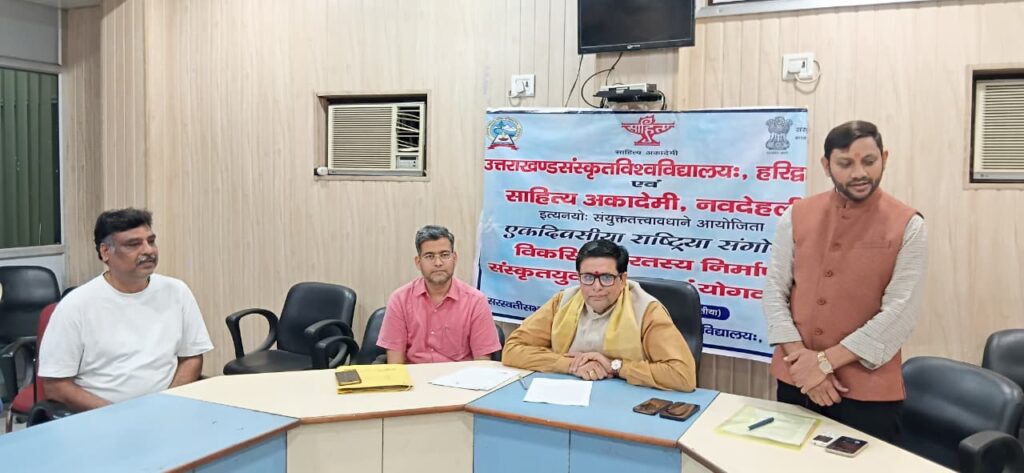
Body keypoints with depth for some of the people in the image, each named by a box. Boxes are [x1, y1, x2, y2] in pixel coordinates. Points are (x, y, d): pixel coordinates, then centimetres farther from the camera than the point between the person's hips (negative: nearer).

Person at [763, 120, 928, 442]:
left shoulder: (908, 225, -5)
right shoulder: (796, 216, 3)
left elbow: (901, 312, -12)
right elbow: (774, 291, 1)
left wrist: (826, 361, -16)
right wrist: (801, 356, -12)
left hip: (868, 390, -3)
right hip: (795, 380, 3)